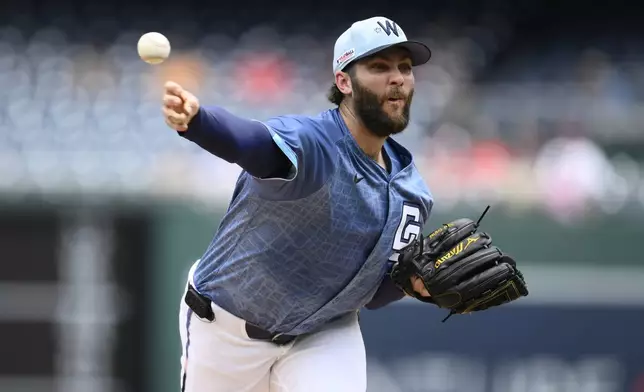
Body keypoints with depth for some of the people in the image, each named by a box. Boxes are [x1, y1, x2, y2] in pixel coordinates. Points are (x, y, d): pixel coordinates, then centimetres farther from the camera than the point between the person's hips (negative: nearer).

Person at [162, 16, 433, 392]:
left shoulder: (411, 192, -6)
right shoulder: (308, 142, -27)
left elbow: (370, 294, 6)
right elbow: (249, 140, -51)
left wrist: (414, 279, -18)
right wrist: (194, 119, -74)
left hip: (326, 333, 4)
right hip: (227, 331, -4)